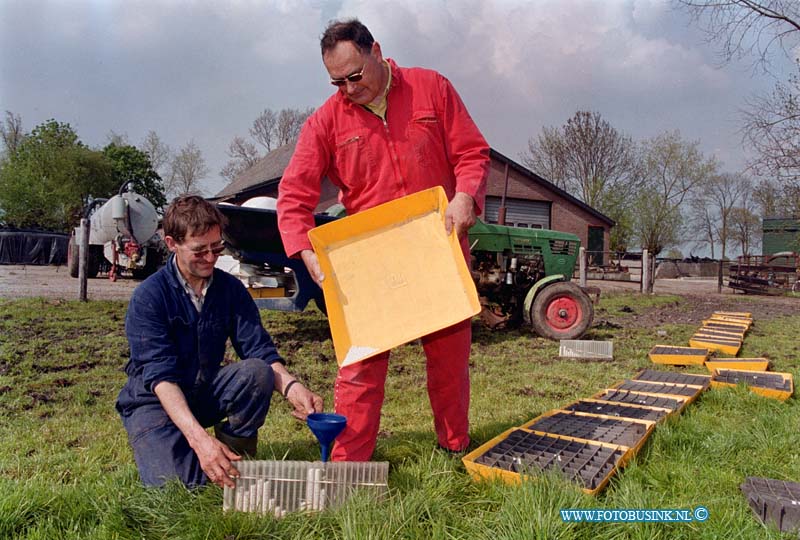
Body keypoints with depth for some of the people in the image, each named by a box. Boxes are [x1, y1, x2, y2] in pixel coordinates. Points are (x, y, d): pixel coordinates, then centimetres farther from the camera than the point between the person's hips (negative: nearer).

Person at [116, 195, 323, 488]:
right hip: (154, 401, -3)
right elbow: (160, 376, -27)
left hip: (206, 395, 4)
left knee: (256, 371, -26)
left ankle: (235, 458, -6)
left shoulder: (230, 288, -5)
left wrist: (290, 386, -34)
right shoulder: (148, 296, -18)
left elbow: (259, 349, -11)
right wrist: (199, 438, -41)